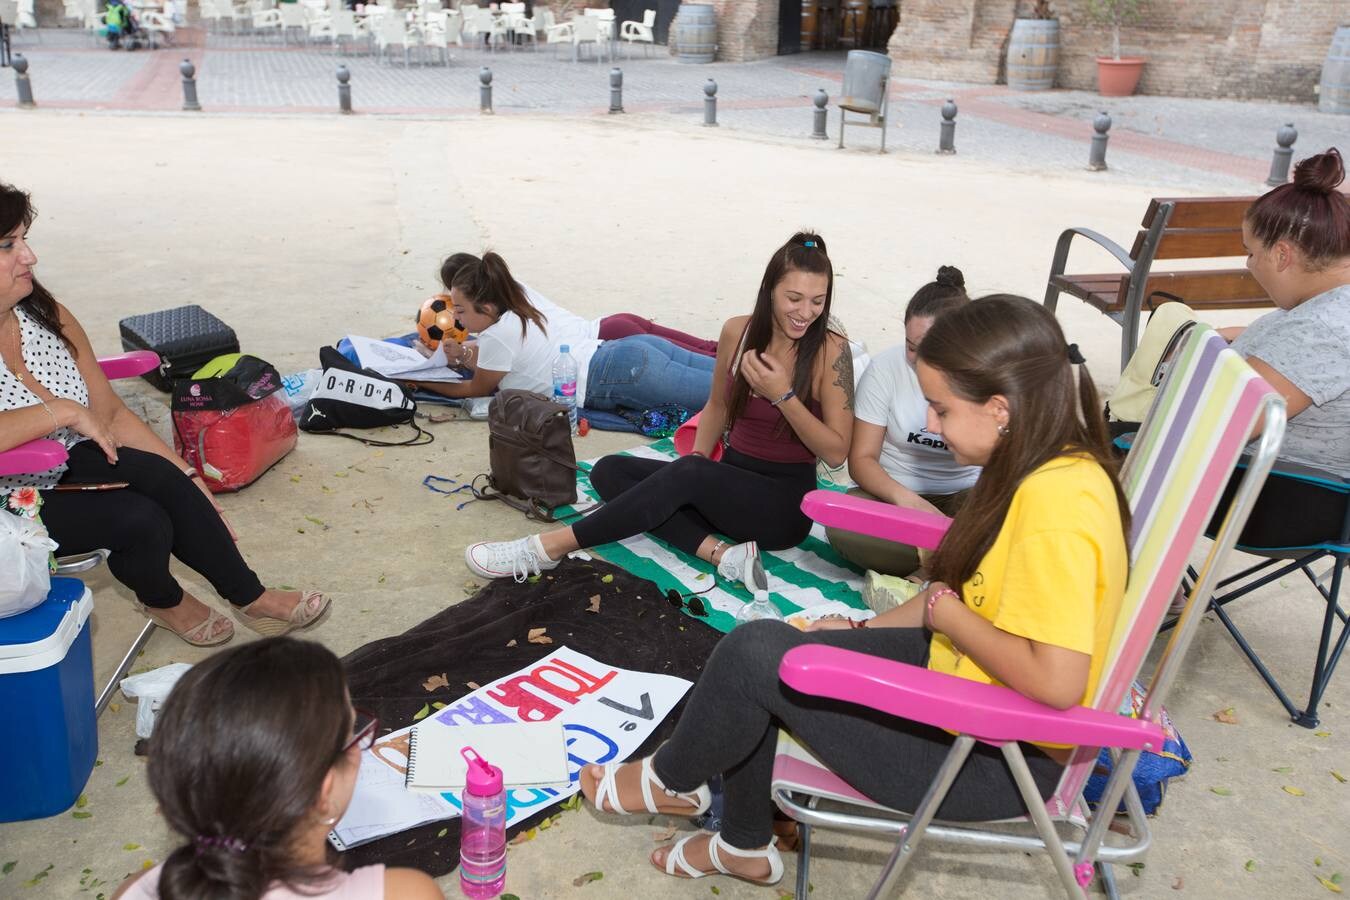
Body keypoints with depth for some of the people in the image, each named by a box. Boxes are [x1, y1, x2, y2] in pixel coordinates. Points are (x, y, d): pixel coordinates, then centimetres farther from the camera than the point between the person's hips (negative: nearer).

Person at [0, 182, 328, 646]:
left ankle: (249, 597, -7)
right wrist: (62, 411, -31)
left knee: (161, 477, -23)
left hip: (69, 468, 6)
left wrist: (188, 479, -4)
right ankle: (162, 600, 9)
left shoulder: (47, 316, -1)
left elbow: (112, 415, 2)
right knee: (141, 519, -25)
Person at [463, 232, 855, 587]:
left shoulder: (831, 351, -14)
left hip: (786, 503, -6)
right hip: (728, 483, 6)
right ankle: (722, 553, -26)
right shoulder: (737, 331, -1)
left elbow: (837, 452, -14)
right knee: (610, 471, -12)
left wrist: (783, 395, -26)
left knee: (689, 473, -35)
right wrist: (696, 461, -2)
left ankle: (551, 546, -27)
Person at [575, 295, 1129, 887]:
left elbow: (1056, 681, -34)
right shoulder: (1044, 466, 1)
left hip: (999, 760, -10)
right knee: (757, 644, 8)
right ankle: (743, 844, 27)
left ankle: (670, 779, 18)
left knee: (755, 657, -15)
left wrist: (946, 613, -19)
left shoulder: (1056, 503, -30)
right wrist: (865, 629, 10)